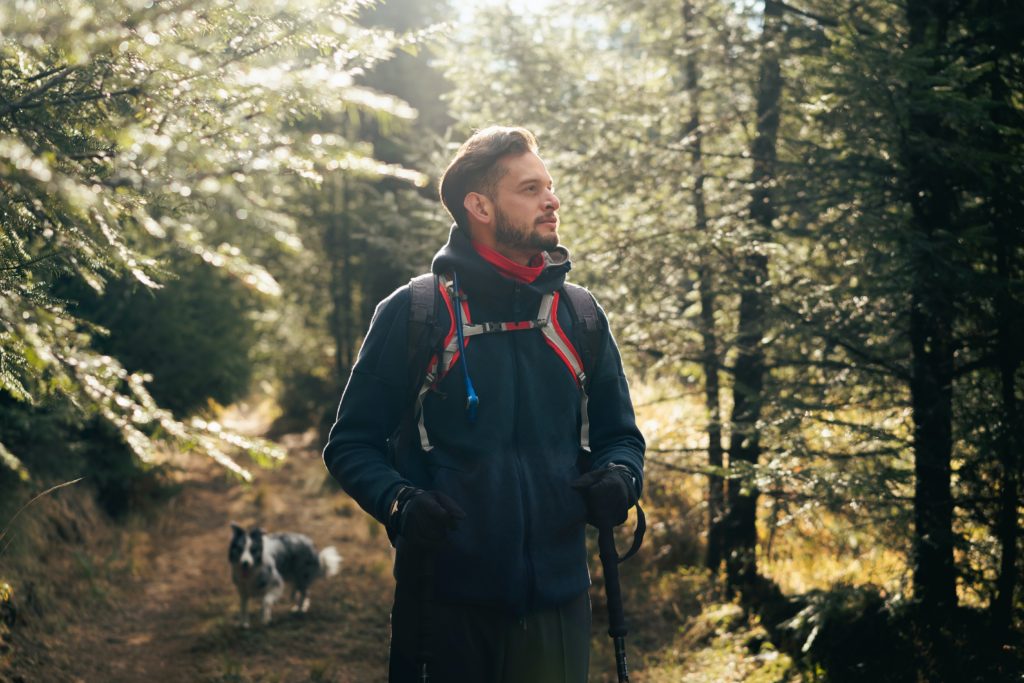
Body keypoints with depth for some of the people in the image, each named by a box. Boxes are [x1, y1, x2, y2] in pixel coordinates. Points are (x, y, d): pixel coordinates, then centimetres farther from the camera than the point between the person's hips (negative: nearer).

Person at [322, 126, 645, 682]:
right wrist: (399, 501, -19)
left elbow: (618, 435, 16)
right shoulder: (412, 314, -3)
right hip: (445, 599, -3)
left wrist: (619, 477, -7)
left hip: (557, 599, 3)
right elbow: (351, 444, 0)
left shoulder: (580, 316, 9)